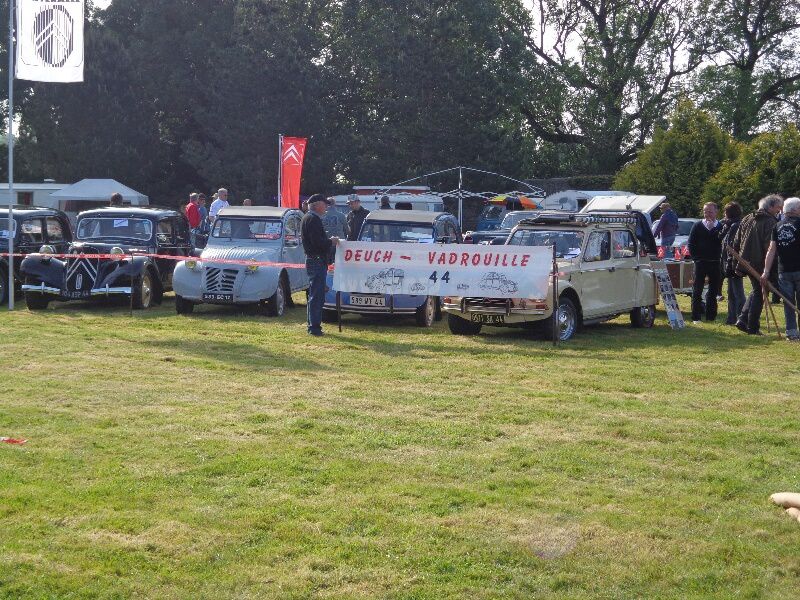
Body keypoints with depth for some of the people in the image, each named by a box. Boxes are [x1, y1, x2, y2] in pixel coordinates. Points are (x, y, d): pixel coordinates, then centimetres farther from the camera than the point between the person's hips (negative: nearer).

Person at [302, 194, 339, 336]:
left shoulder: (307, 218, 17)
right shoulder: (313, 219, -15)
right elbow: (317, 242, -23)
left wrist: (329, 241, 12)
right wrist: (331, 242, -9)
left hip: (312, 260, 11)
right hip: (317, 261, -11)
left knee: (315, 295, 16)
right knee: (317, 296, -8)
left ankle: (313, 326, 22)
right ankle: (314, 327, -7)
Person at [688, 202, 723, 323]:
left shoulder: (721, 227, 2)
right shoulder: (698, 226, 4)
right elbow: (691, 244, 5)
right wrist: (696, 257, -2)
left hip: (715, 263, 0)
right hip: (700, 262, 0)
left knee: (714, 291, 7)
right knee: (697, 290, -1)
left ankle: (711, 316, 14)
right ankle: (696, 317, 2)